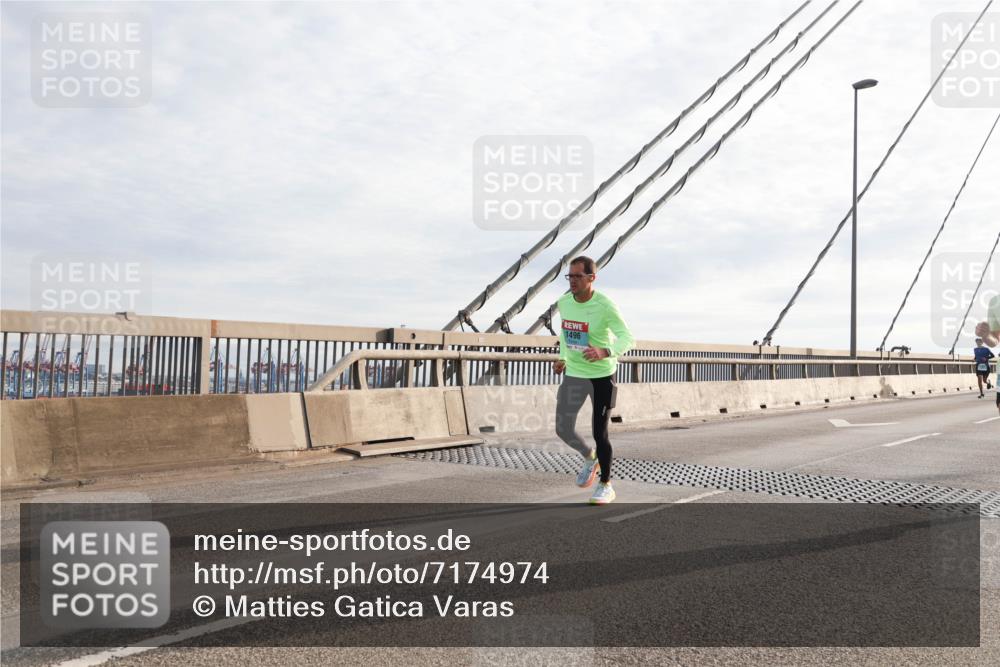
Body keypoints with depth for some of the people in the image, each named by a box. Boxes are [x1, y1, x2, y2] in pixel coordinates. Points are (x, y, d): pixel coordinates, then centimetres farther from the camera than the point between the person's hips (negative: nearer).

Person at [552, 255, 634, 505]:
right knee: (563, 429, 0)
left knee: (600, 433, -1)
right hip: (573, 375, 5)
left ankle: (606, 486, 21)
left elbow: (627, 338, -25)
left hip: (602, 376, -5)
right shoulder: (564, 302, -2)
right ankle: (589, 458, 33)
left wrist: (605, 352, -43)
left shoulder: (605, 306, -19)